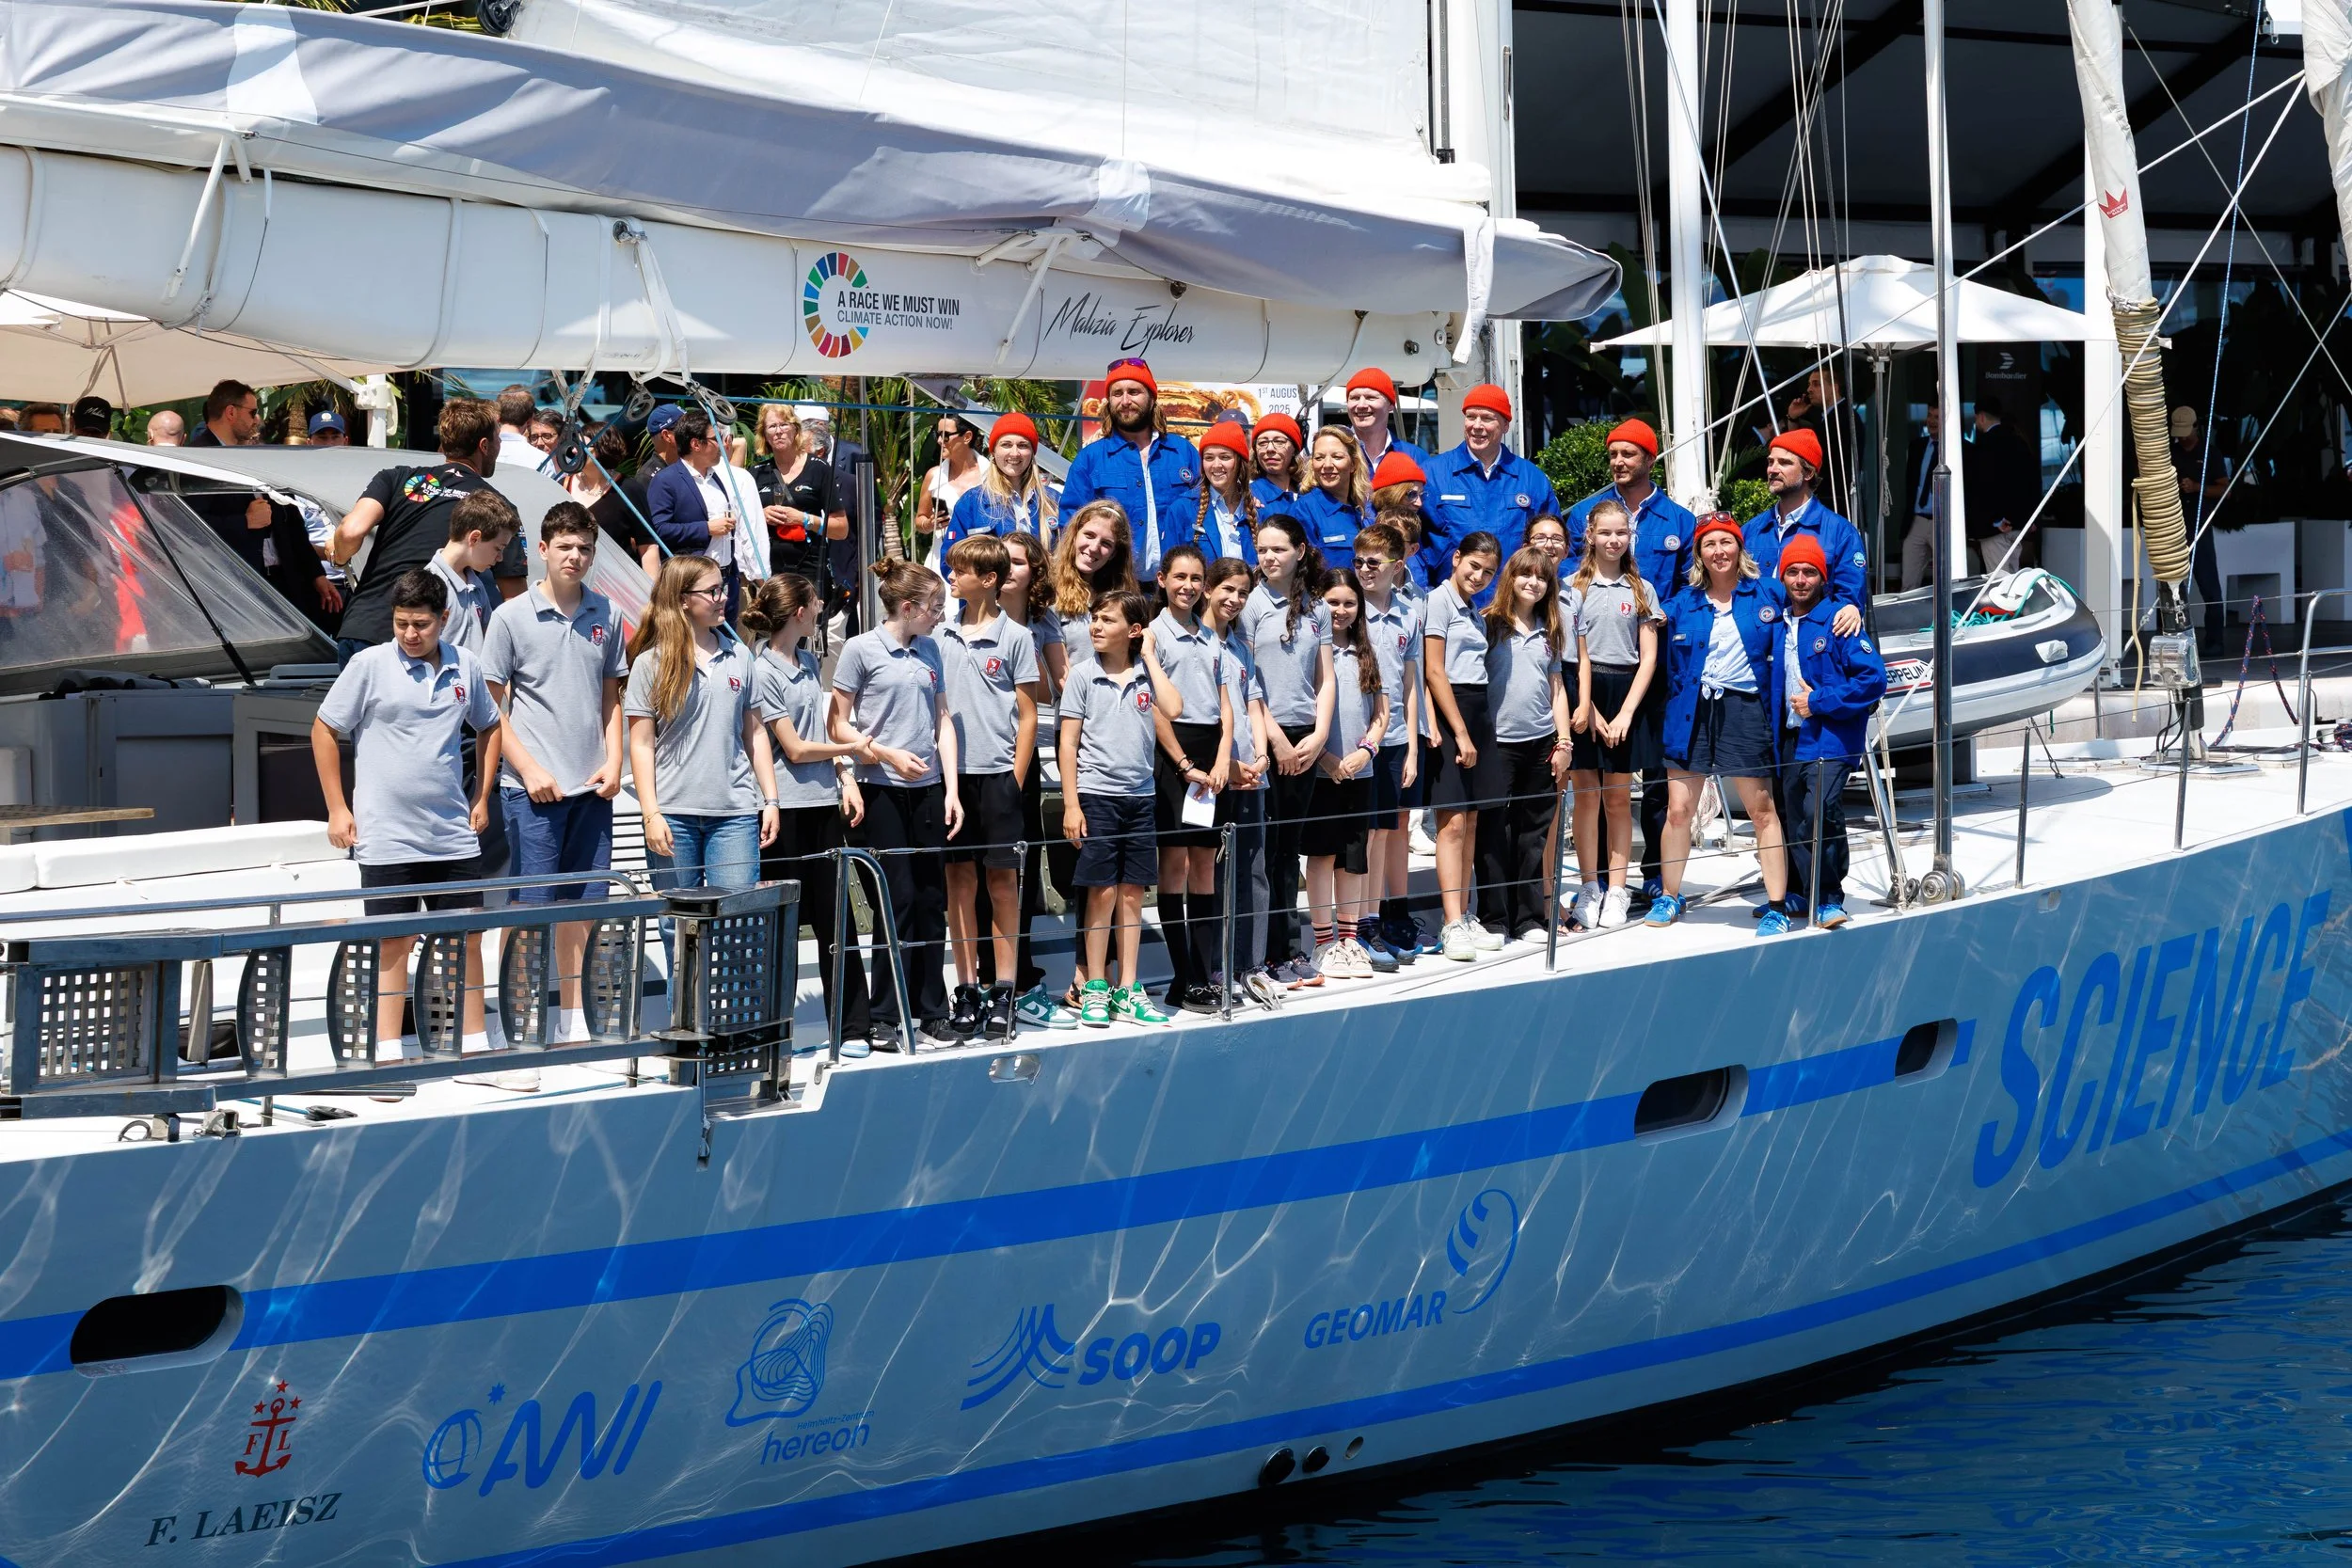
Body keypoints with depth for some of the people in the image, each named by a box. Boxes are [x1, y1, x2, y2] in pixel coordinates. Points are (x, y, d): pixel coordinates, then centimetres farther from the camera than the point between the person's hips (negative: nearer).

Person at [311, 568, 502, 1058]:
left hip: (454, 833, 3)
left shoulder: (465, 667, 5)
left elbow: (489, 727, 22)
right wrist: (336, 809, -1)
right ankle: (388, 1052, 6)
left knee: (465, 937, 7)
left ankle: (475, 1047, 16)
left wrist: (482, 797, 14)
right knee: (393, 943, 1)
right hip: (387, 836, -3)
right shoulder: (369, 665, -5)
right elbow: (324, 731, 2)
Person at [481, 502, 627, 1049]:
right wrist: (528, 769, -11)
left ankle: (573, 1021, 20)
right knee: (530, 903, -5)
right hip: (533, 787, -4)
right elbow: (491, 707, -3)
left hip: (592, 786, 4)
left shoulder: (604, 615, 9)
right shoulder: (512, 617, -3)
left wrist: (613, 760, 4)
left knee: (583, 902, 10)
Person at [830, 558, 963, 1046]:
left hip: (928, 788, 5)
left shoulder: (930, 651, 12)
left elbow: (943, 721, 14)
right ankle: (886, 1015, 2)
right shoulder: (862, 650, -4)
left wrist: (951, 789, 7)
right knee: (899, 899, -6)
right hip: (883, 790, -5)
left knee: (932, 900, 6)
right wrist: (887, 755, -15)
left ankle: (931, 1010, 13)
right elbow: (839, 725, -3)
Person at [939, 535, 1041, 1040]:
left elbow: (1027, 715, 0)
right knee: (960, 880, 5)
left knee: (1003, 883, 1)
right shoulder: (941, 638, 9)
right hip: (951, 772, 3)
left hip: (998, 774, -3)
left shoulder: (1015, 638, -1)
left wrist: (1014, 781, -5)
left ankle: (1003, 994, 5)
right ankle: (966, 991, 10)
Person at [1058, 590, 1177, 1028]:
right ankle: (1095, 990, 4)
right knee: (1102, 892, -3)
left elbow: (1174, 708, -12)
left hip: (1139, 795, 3)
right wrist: (1071, 805, -7)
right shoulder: (1083, 677, 0)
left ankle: (1128, 992, 11)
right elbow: (1068, 743, -1)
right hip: (1096, 794, -3)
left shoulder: (1145, 675, 7)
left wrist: (1149, 656, -4)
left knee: (1132, 893, 6)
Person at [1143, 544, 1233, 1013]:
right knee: (1175, 859, -7)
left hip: (1210, 752, 6)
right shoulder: (1154, 634, -2)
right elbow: (1155, 708, -8)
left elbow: (1225, 705, 12)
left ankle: (1206, 971, 7)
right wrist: (1186, 765, -12)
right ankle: (1185, 980, -7)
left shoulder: (1211, 638, 15)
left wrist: (1222, 761, -2)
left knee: (1204, 862, 6)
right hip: (1171, 750, -6)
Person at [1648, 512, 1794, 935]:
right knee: (1678, 809, 1)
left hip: (1744, 710, -2)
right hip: (1692, 712, 2)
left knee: (1762, 810, -1)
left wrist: (1849, 607, 1)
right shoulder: (1683, 603, 9)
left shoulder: (1766, 595, 5)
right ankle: (1669, 897, 16)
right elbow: (1671, 666, 15)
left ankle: (1777, 907, 2)